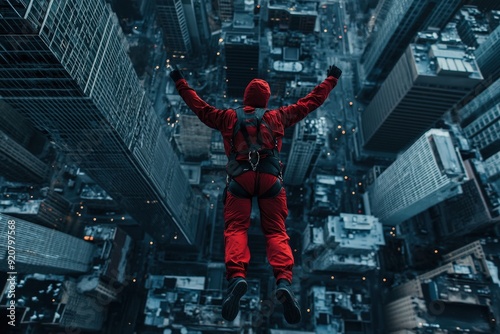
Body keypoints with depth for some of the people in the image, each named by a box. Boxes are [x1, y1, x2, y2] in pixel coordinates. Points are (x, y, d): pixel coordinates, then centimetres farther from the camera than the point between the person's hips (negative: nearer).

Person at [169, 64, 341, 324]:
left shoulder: (228, 117, 20)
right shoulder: (277, 116, 20)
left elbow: (199, 106, 28)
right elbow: (310, 102, 27)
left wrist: (180, 83, 43)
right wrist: (331, 79, 42)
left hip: (240, 178, 0)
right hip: (270, 178, 1)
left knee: (235, 229, -6)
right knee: (276, 231, -3)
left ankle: (236, 277, -32)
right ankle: (284, 281, -26)